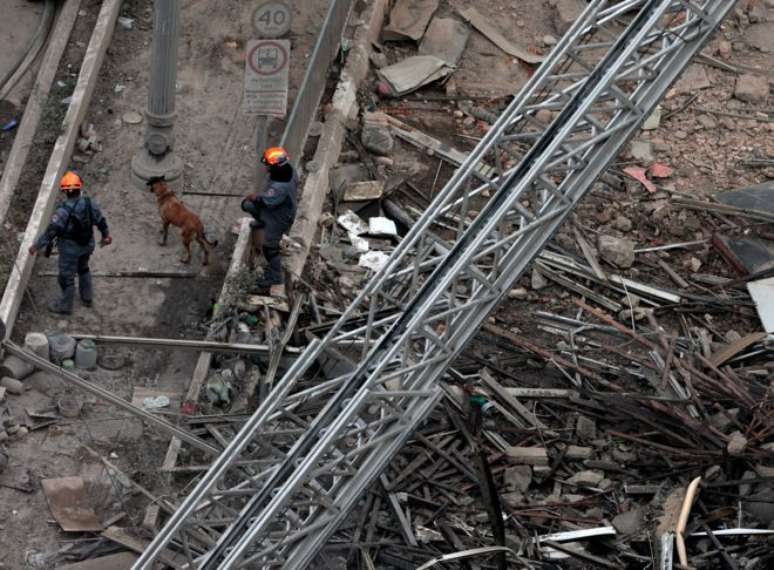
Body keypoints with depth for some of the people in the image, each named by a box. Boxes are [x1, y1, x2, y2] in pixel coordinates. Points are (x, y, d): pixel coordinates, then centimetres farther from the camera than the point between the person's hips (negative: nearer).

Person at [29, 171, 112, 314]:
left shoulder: (63, 212, -32)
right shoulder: (91, 204, -16)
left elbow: (51, 232, -27)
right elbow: (101, 222, -1)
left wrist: (36, 246, -16)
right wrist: (106, 235, 18)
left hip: (70, 249, -6)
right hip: (87, 245, 6)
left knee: (66, 277, 14)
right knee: (83, 268, 31)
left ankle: (65, 306, 32)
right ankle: (87, 297, 47)